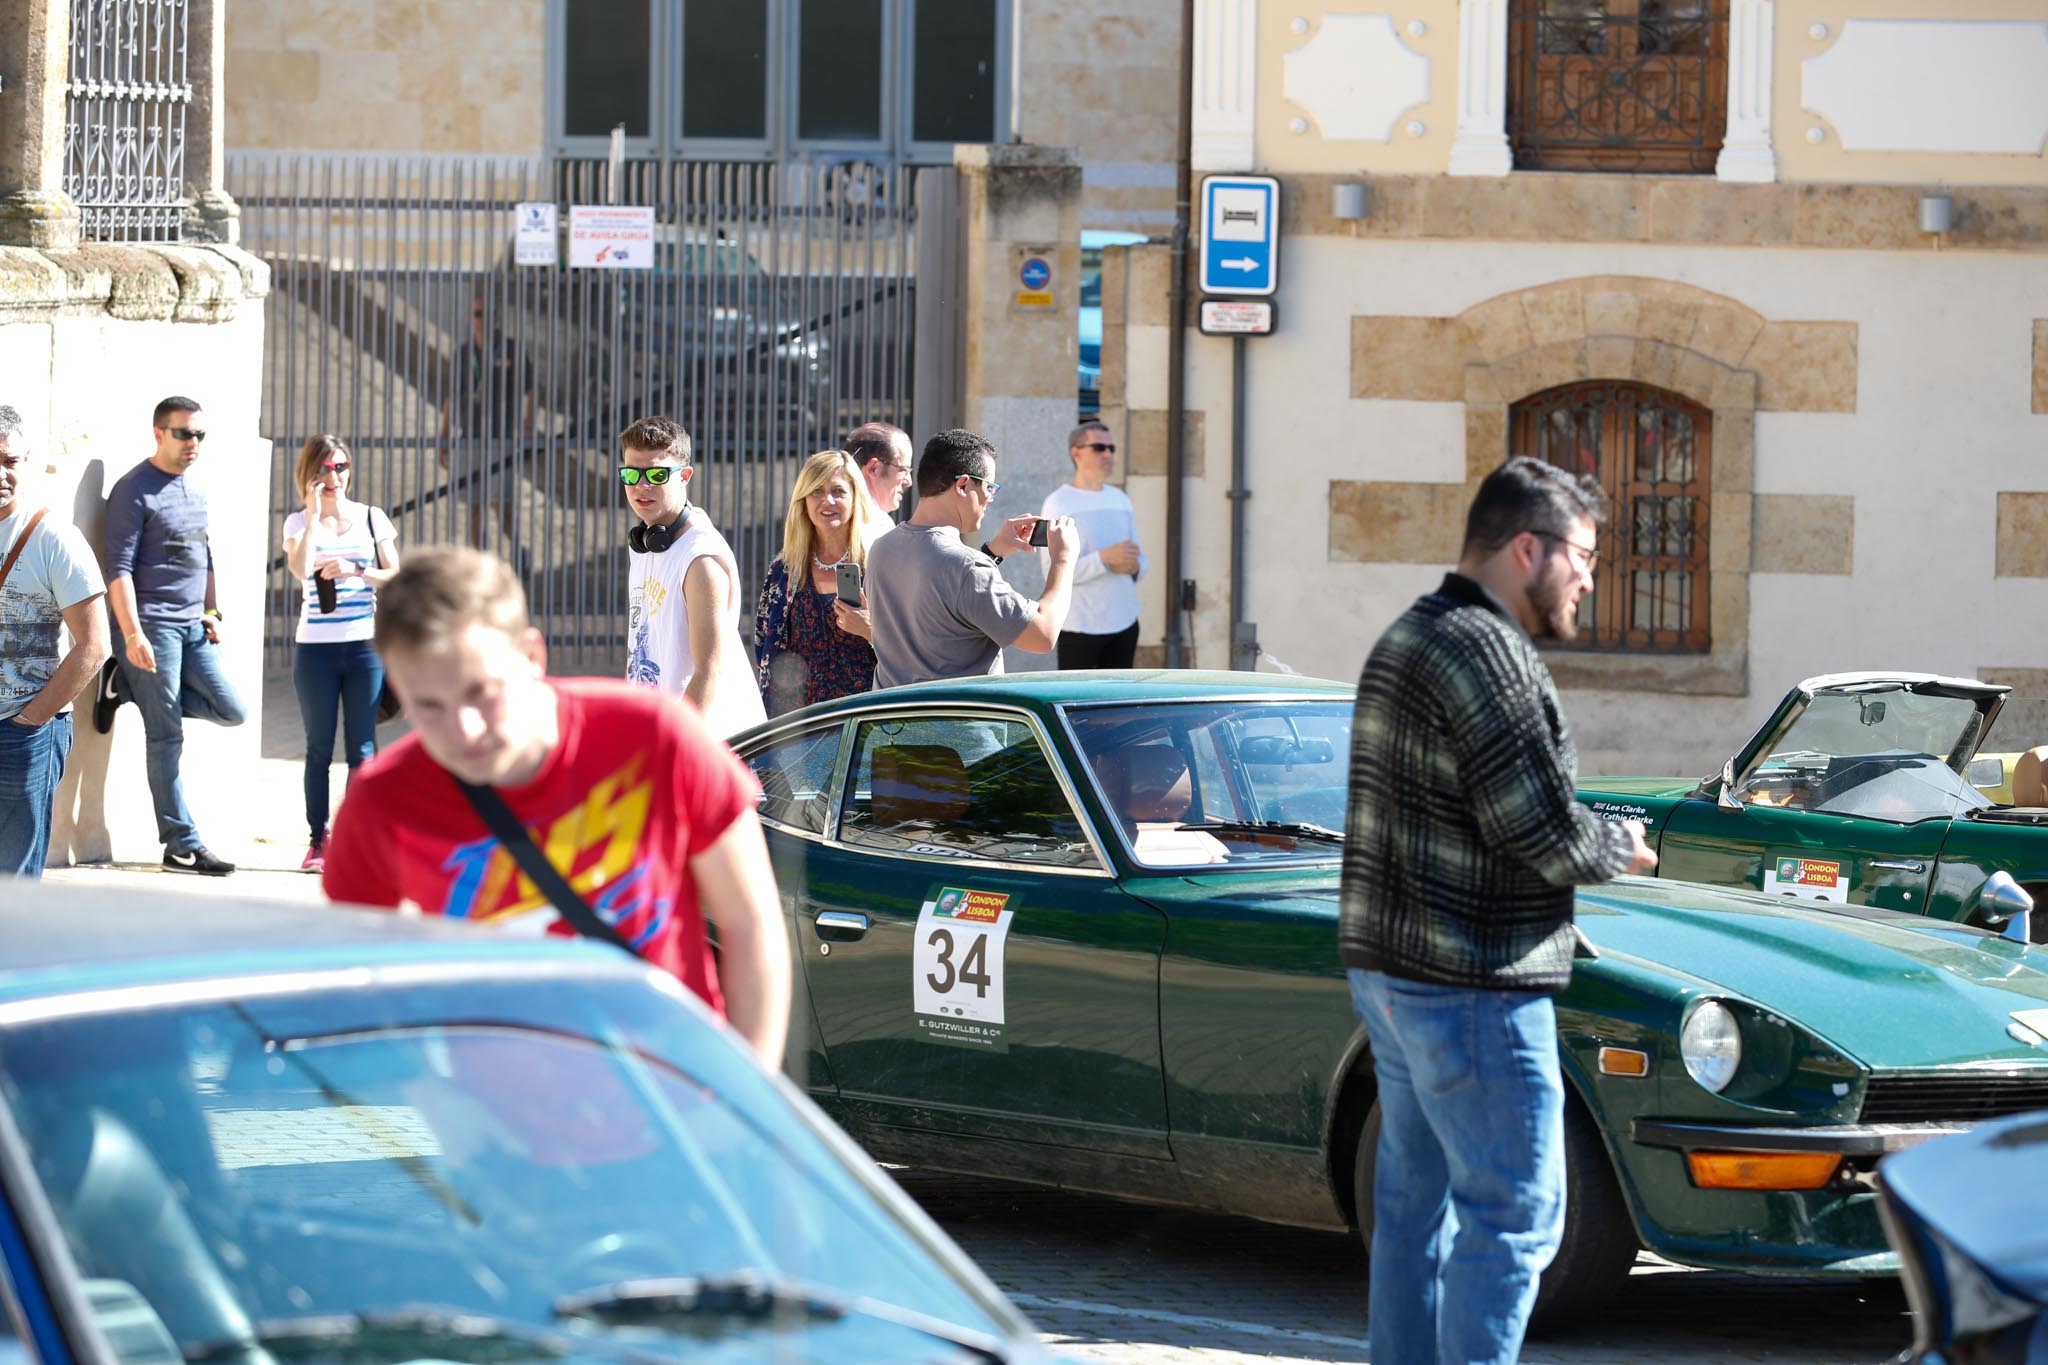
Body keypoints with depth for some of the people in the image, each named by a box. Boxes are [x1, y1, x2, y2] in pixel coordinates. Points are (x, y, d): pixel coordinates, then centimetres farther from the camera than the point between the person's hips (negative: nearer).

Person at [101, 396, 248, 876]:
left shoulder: (195, 492, 15)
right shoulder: (135, 490, -9)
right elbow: (118, 569, -13)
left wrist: (211, 613, 17)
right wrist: (132, 635, -20)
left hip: (192, 626, 8)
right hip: (153, 628, -8)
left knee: (231, 711, 4)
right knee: (166, 738, -4)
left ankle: (129, 688, 13)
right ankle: (182, 846, -1)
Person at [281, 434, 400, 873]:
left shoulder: (371, 518, 7)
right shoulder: (299, 522, 4)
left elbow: (395, 576, 4)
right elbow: (301, 570, -14)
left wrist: (354, 570, -12)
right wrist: (315, 513, -12)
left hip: (365, 644, 0)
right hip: (315, 647, 0)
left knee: (361, 748, -2)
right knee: (319, 749, 3)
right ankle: (317, 841, 7)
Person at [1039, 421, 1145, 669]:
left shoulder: (1120, 499, 15)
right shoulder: (1058, 504, -6)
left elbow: (1138, 559, 19)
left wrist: (1134, 567, -6)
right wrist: (1105, 557, -24)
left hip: (1125, 622, 6)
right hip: (1080, 627, -6)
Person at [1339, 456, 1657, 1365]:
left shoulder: (1406, 640, 15)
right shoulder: (1484, 655, -18)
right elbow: (1543, 830, -20)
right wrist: (1625, 849, -1)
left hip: (1386, 966, 10)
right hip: (1470, 985, -10)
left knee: (1417, 1202, 14)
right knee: (1514, 1211, -7)